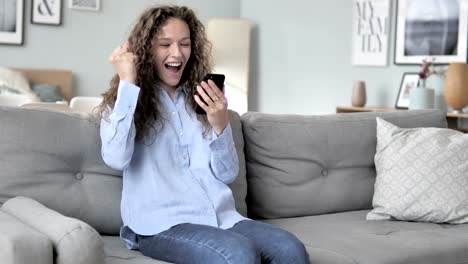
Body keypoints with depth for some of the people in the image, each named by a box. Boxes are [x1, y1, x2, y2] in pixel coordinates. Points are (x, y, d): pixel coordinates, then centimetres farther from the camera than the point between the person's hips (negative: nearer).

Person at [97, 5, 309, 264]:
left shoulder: (200, 100, 16)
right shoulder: (124, 103, 6)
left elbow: (227, 174, 9)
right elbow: (116, 159, -15)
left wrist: (220, 125, -10)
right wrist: (127, 84, -13)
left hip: (220, 216, 4)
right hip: (161, 224, -4)